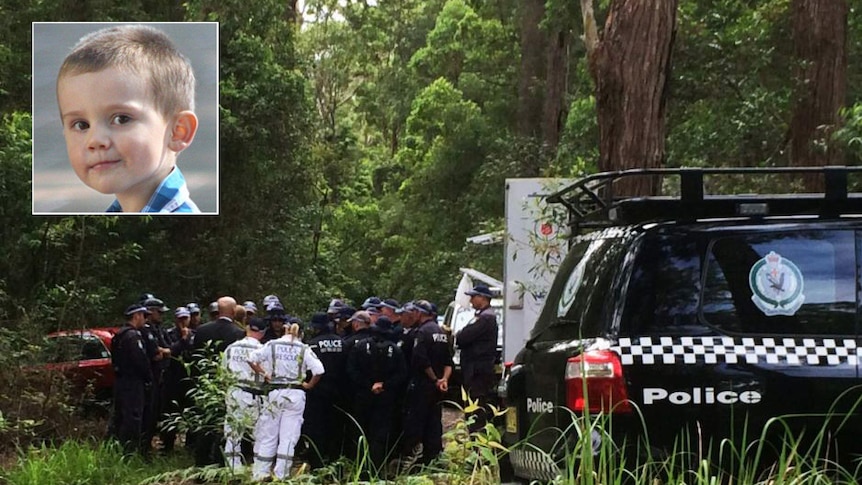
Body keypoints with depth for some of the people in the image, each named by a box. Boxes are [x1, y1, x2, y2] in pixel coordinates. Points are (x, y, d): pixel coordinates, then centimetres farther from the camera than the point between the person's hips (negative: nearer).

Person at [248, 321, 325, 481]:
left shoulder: (272, 345, 2)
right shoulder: (304, 349, -1)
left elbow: (251, 359, -5)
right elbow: (319, 370, -10)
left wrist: (264, 374, 4)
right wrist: (310, 385, 5)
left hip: (275, 393, 1)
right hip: (296, 395, -1)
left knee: (267, 435, 8)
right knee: (288, 437, 3)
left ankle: (260, 473, 9)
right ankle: (281, 474, 1)